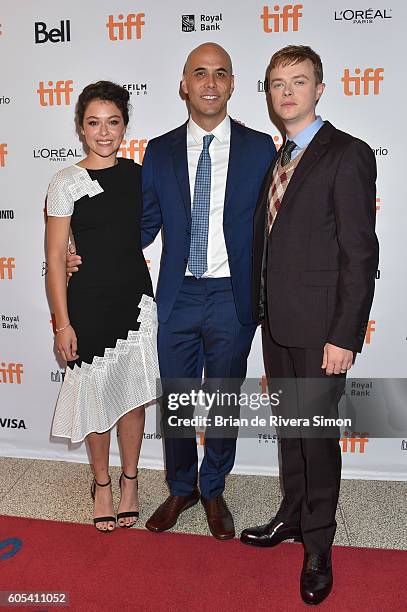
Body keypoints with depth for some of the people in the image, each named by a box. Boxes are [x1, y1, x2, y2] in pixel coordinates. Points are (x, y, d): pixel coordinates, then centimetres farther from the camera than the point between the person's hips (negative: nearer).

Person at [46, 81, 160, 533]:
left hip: (136, 297, 3)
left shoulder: (138, 175, 4)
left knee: (132, 395, 10)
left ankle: (129, 482, 30)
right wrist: (62, 323, -9)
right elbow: (55, 258, -6)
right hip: (89, 301, -2)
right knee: (96, 395, 9)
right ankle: (101, 485, 30)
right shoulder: (66, 183, -6)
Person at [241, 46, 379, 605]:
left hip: (319, 326, -7)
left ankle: (318, 544, 22)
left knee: (317, 431, 2)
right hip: (276, 322, 7)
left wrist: (344, 336, -18)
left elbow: (360, 253, -15)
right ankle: (292, 517, 36)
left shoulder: (348, 155, -9)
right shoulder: (276, 159, 14)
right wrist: (263, 308, 9)